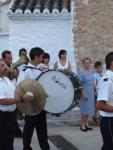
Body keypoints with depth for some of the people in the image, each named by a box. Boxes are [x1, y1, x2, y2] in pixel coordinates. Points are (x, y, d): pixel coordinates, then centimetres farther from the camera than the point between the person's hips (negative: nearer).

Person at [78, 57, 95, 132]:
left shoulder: (90, 71, 9)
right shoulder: (81, 72, -14)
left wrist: (94, 91, 13)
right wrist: (83, 93, -22)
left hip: (91, 93, 7)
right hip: (85, 93, -7)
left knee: (89, 108, 12)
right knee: (84, 109, 0)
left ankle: (86, 124, 23)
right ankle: (82, 125, 11)